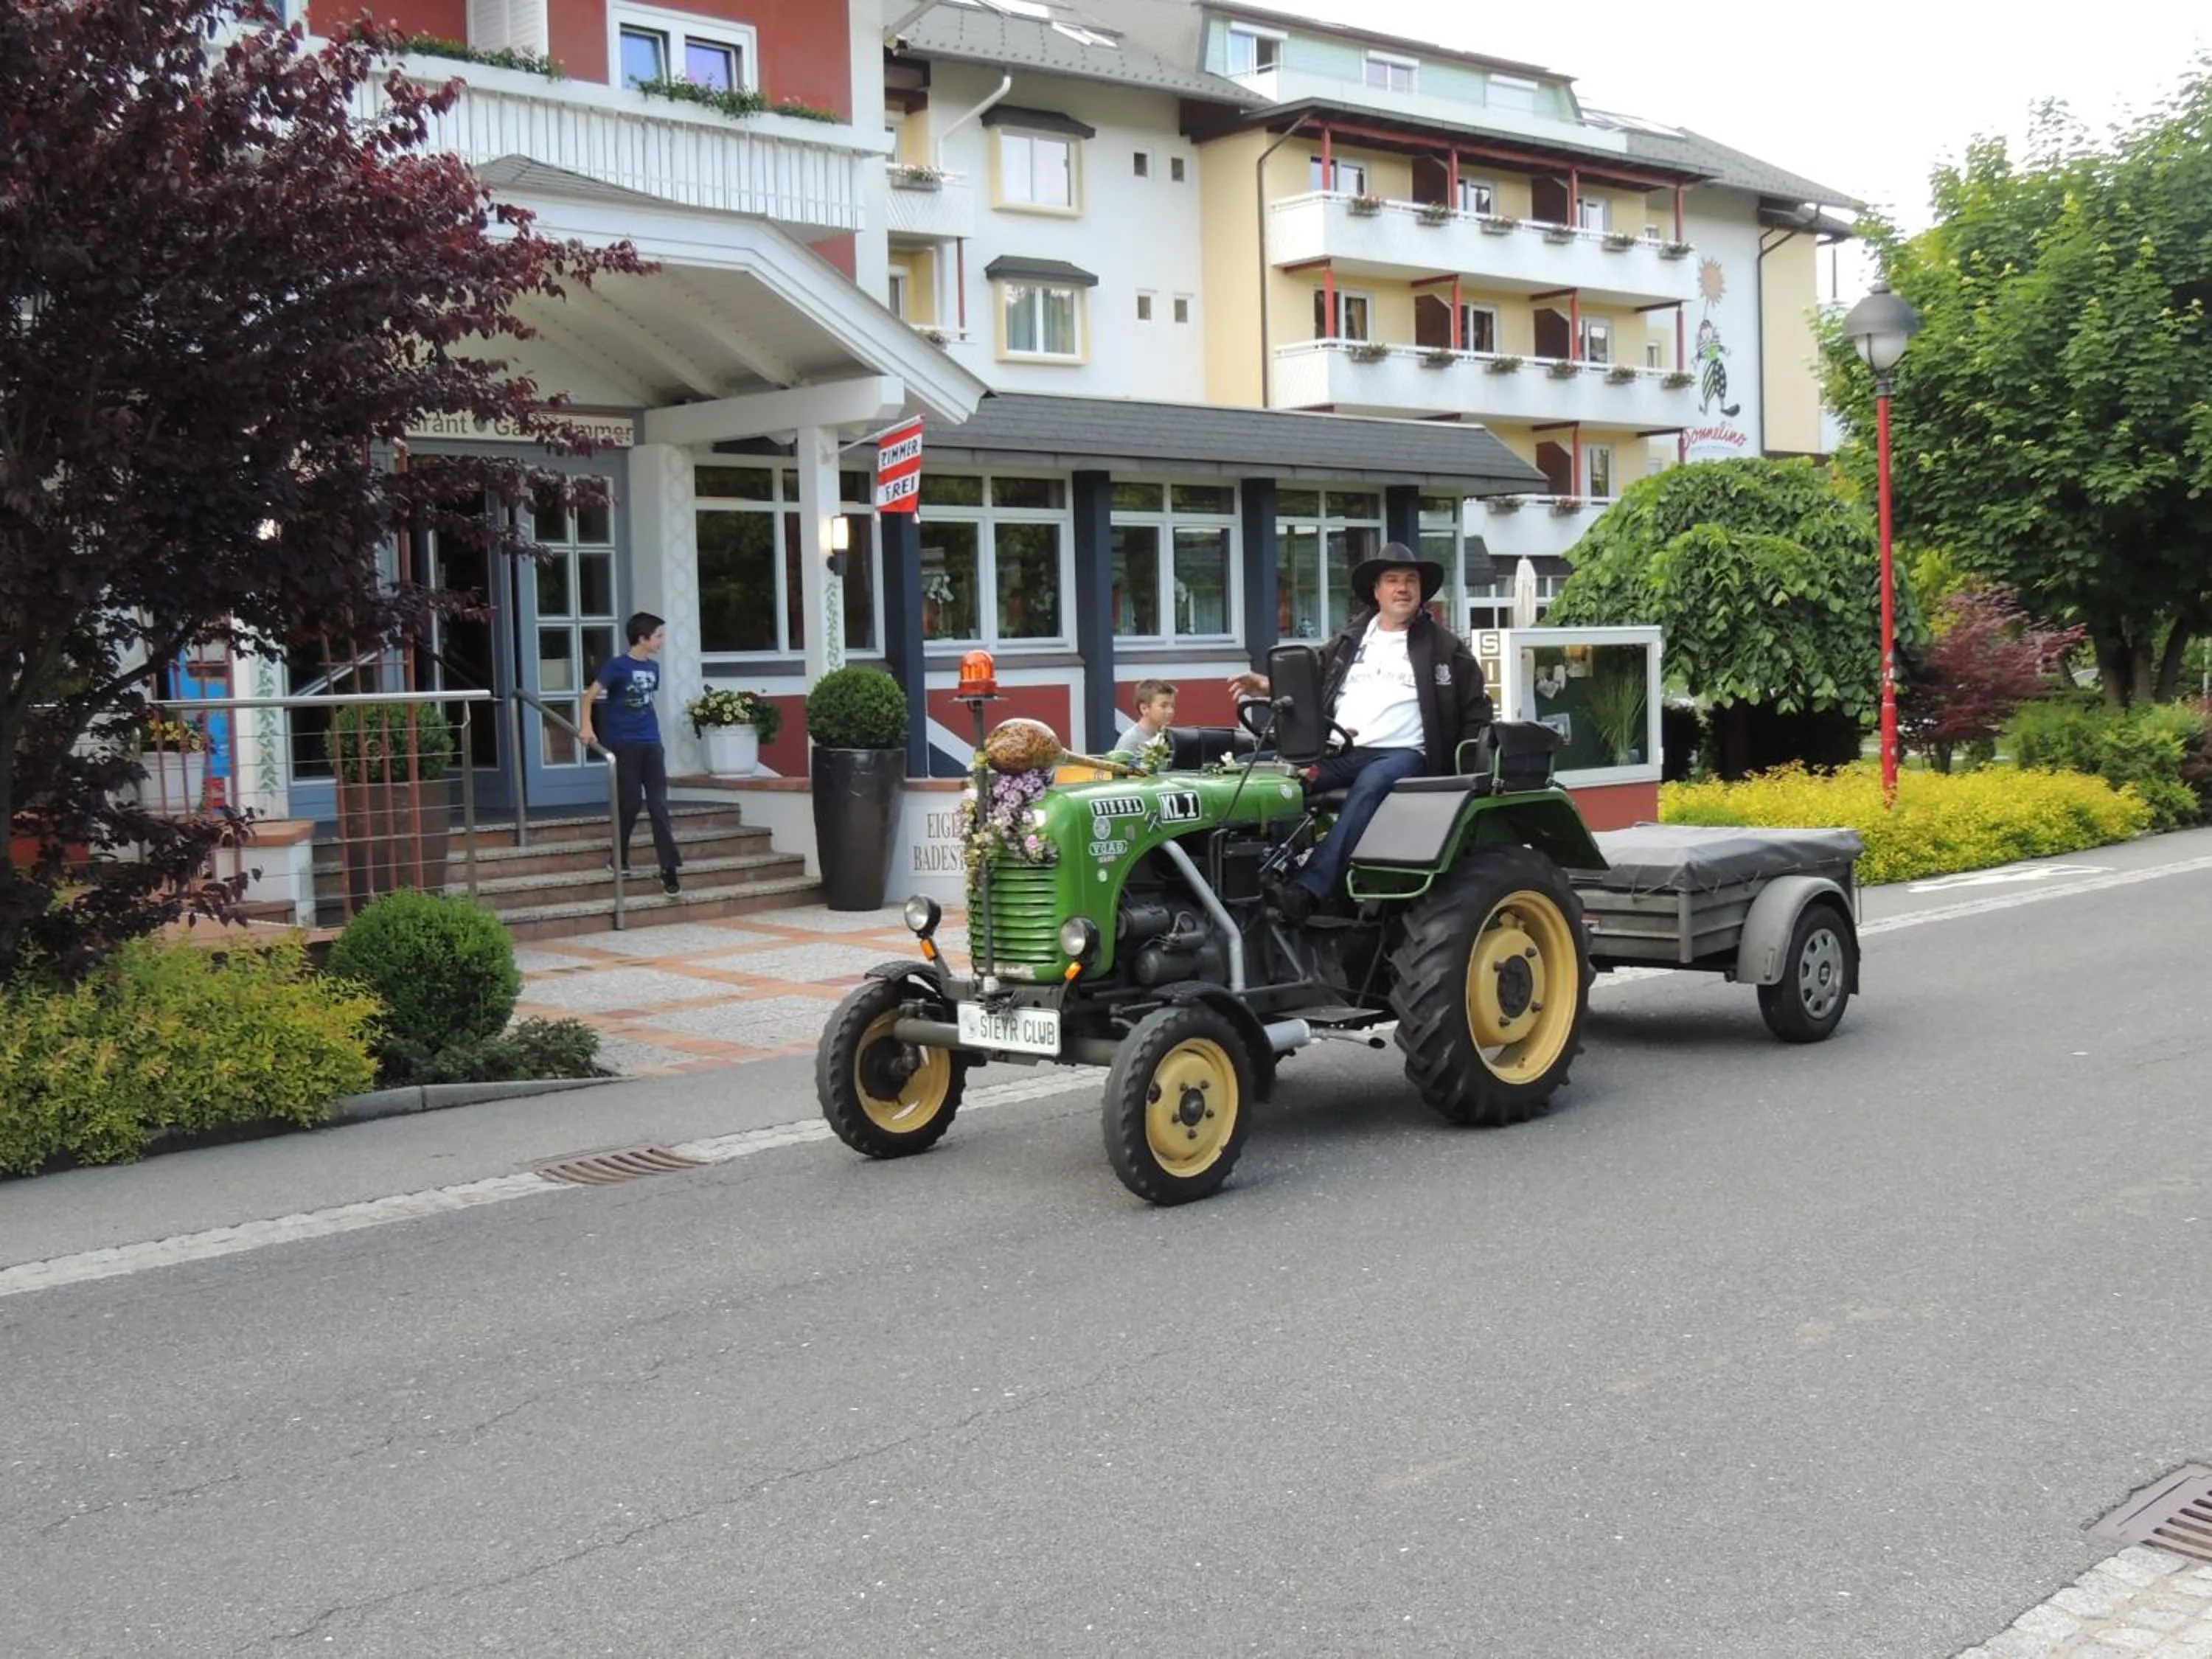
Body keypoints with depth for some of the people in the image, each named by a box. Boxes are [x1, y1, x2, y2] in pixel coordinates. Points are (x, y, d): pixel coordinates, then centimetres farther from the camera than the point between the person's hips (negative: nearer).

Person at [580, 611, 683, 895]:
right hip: (624, 745, -5)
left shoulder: (653, 667, 8)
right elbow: (590, 697, -11)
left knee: (659, 806, -1)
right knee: (630, 803, 1)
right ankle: (619, 858, 23)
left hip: (651, 744, 5)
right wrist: (586, 726, -24)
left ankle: (669, 869, -3)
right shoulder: (617, 666, -9)